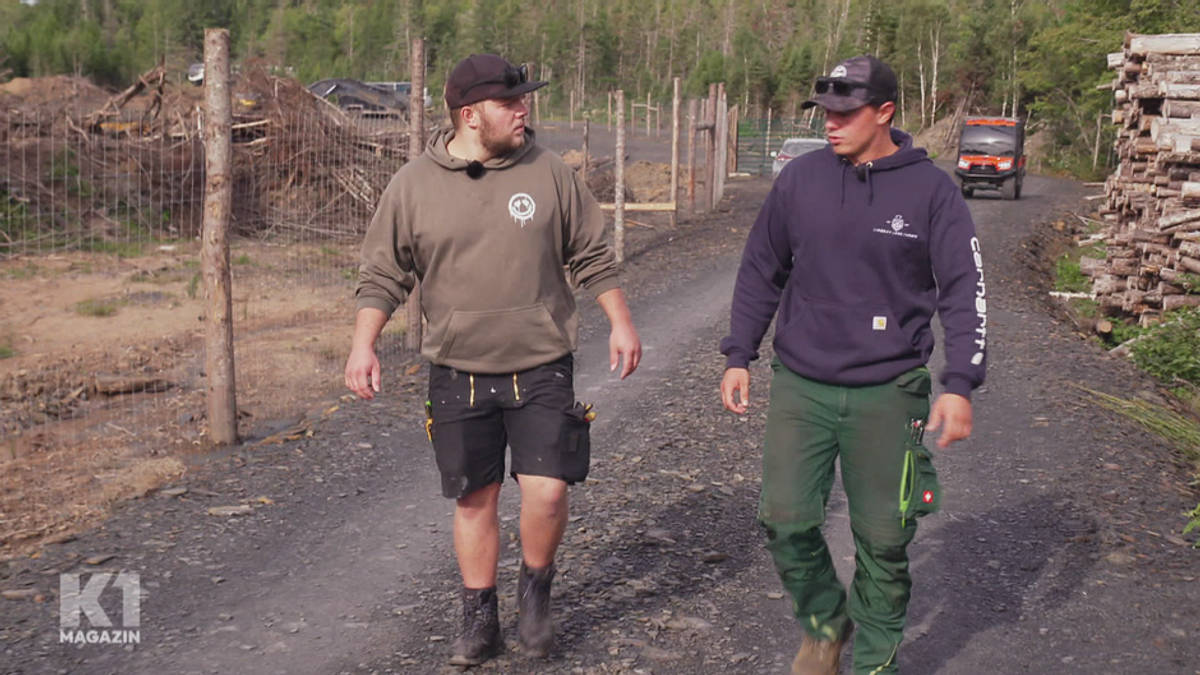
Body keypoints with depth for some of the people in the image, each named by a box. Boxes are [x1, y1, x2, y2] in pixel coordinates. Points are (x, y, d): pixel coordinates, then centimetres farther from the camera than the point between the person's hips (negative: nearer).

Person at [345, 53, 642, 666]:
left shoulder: (550, 174, 0)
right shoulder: (414, 185, -2)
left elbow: (592, 258, 8)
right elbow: (383, 275, 3)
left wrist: (621, 323, 4)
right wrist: (363, 345, -8)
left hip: (540, 368, 0)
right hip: (458, 373, 1)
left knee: (546, 490, -10)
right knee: (474, 499, 10)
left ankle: (535, 589, 19)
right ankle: (479, 619, 27)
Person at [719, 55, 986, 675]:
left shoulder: (930, 191, -3)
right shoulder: (800, 178, 3)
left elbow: (964, 291, -3)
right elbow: (760, 271, 12)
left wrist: (959, 385, -12)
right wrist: (738, 356, 9)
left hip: (888, 394, -2)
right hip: (800, 385, 2)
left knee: (883, 538, 5)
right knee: (784, 519, -5)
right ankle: (825, 623, 24)